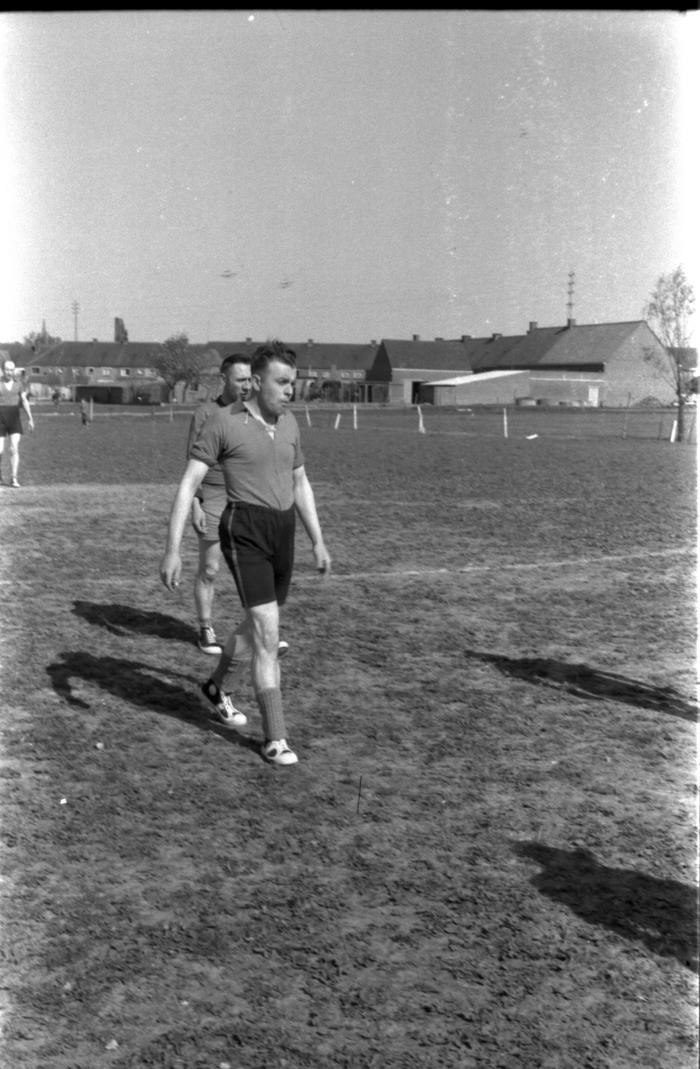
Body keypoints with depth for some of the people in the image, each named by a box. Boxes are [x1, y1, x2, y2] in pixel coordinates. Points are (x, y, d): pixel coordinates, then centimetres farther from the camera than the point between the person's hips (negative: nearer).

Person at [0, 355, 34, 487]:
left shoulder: (19, 383, 7)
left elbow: (24, 401, 3)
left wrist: (30, 418, -7)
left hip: (14, 418, 1)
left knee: (15, 448, -11)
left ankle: (14, 478, -10)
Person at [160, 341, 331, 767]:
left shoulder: (289, 422, 10)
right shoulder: (223, 422, -10)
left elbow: (301, 484, 19)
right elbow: (188, 484, -11)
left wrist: (319, 542, 16)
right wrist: (173, 549, -17)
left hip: (283, 532, 7)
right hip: (245, 532, -7)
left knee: (259, 626, 20)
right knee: (268, 636, -13)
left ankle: (219, 687, 48)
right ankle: (275, 739, -4)